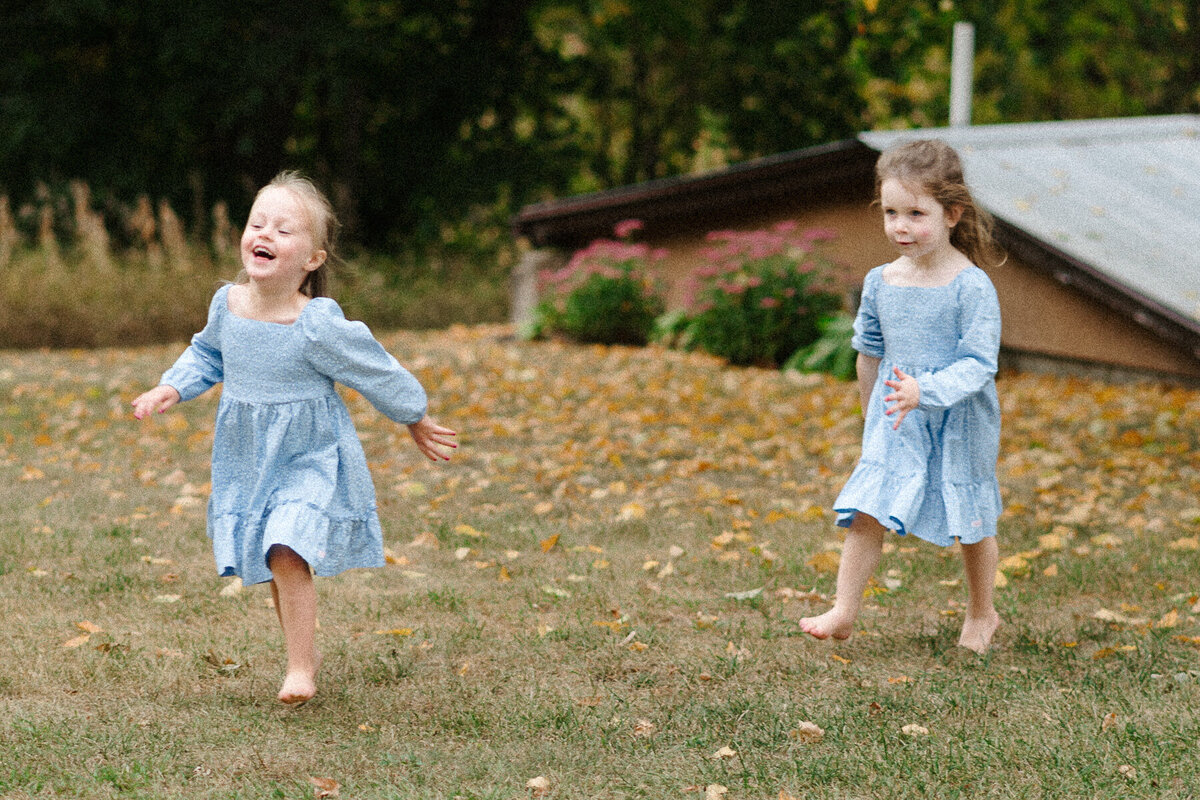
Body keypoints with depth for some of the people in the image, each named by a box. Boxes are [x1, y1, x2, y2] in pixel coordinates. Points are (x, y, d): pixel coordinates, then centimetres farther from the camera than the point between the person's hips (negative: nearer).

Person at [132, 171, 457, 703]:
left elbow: (378, 373, -9)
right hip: (249, 461, 6)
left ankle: (299, 668, -8)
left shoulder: (318, 325, -23)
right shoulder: (227, 304, -7)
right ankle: (306, 651, 33)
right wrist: (172, 388, 1)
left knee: (286, 555, -20)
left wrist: (415, 422, 3)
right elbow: (207, 355, 16)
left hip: (310, 460, -6)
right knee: (272, 565, 13)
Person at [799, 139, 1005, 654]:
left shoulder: (971, 286, -17)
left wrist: (923, 391, -35)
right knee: (865, 512, -8)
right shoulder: (881, 282, -1)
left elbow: (979, 364, -22)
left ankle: (981, 614, 32)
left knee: (972, 521, 13)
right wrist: (872, 415, 23)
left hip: (958, 424, -3)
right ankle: (844, 612, -3)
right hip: (894, 423, 3)